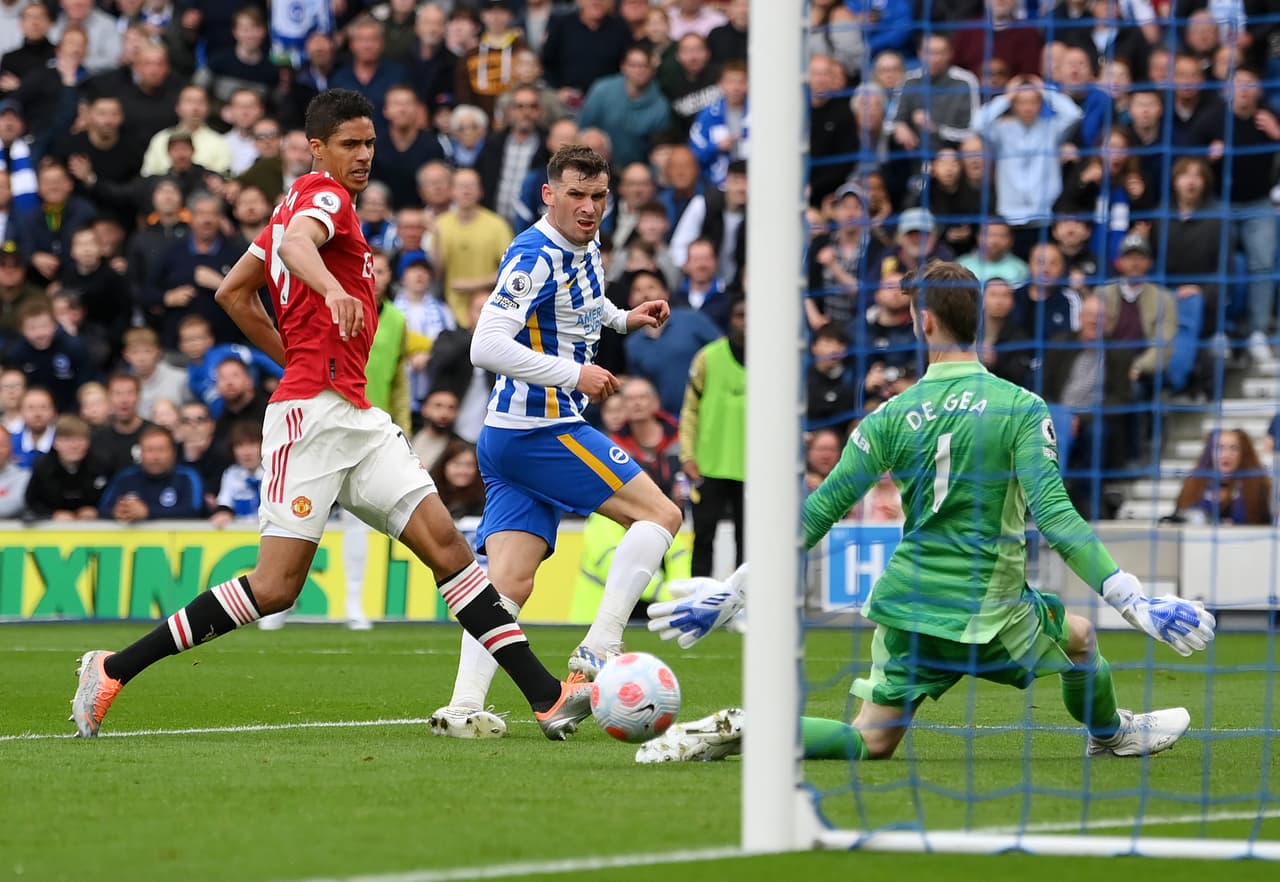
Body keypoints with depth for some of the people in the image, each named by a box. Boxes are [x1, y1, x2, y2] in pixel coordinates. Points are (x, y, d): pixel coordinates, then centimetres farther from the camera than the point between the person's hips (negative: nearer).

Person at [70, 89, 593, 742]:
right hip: (314, 412, -10)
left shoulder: (300, 202, 21)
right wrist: (331, 289, -49)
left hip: (356, 418, 10)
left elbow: (232, 292, 27)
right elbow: (297, 243, -30)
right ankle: (113, 670, -1)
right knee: (275, 587, -11)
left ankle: (545, 695, -9)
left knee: (447, 545, -2)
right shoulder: (323, 196, -5)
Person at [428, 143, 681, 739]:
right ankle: (598, 650, -11)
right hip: (543, 429, -9)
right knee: (661, 515, -5)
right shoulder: (535, 256, -16)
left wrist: (623, 319, 23)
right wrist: (572, 373, -24)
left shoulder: (584, 249, 14)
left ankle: (463, 705, -11)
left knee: (508, 583, -1)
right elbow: (487, 346, -25)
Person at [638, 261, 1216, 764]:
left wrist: (734, 591, 7)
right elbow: (1053, 515, -17)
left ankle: (738, 730, -12)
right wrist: (1132, 600, -17)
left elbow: (818, 514, 0)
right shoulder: (1021, 408, -8)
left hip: (906, 607, 3)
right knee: (1080, 635, 26)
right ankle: (1112, 735, 46)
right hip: (988, 612, -3)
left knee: (870, 742, 9)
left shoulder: (892, 417, 0)